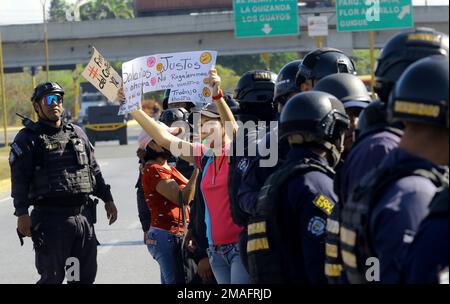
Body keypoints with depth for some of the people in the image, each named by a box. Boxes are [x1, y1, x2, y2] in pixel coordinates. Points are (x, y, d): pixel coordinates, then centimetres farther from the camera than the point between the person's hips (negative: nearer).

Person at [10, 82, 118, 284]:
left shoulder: (77, 133, 17)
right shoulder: (28, 138, -1)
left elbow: (94, 169, 22)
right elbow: (19, 178, -8)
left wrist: (107, 199, 17)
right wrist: (22, 213, -18)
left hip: (84, 215, 6)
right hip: (51, 218, -6)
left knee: (87, 274, 9)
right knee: (52, 277, -4)